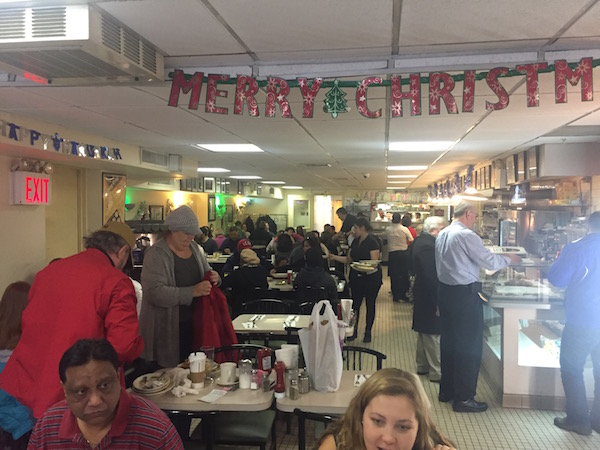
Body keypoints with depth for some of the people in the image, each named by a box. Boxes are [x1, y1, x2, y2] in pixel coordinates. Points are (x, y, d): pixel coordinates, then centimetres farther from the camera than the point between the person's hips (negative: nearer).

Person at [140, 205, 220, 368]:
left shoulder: (195, 248, 9)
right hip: (167, 329, -6)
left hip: (193, 324, 6)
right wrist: (192, 292, -29)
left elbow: (205, 271, 22)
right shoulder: (157, 254, -13)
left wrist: (214, 277, -2)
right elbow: (155, 293, -23)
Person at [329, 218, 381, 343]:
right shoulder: (355, 242, 8)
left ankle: (368, 332, 17)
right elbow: (349, 259, 12)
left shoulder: (372, 242, -14)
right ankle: (354, 330, 18)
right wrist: (335, 257, 2)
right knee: (355, 303, 7)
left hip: (371, 277, -6)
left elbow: (375, 262, -18)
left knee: (370, 304, 6)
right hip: (356, 277, 6)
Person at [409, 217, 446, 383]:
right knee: (433, 334, -1)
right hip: (429, 296, -11)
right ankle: (437, 372, 8)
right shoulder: (428, 246, -24)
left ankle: (422, 366, 31)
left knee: (425, 333, 20)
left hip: (422, 293, 11)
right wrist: (437, 303, -22)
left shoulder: (419, 242, 8)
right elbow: (431, 277, -26)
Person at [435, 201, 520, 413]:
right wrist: (509, 258, 3)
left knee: (449, 340, 17)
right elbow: (490, 261, -15)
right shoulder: (466, 236, -17)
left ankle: (446, 390, 28)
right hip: (465, 294, -9)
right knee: (469, 345, 1)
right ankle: (464, 398, 8)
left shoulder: (442, 235, 10)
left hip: (445, 290, 9)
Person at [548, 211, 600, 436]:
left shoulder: (576, 248, -12)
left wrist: (560, 259, 8)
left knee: (572, 369, 9)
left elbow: (556, 279, -9)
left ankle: (578, 420, 12)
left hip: (582, 321, -4)